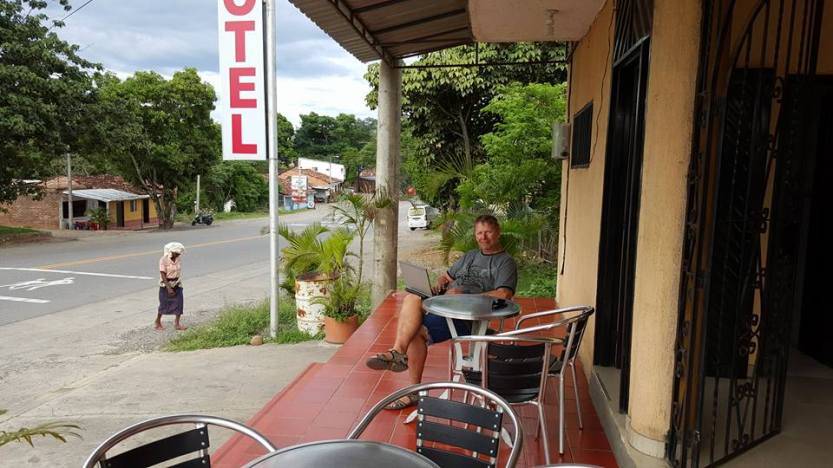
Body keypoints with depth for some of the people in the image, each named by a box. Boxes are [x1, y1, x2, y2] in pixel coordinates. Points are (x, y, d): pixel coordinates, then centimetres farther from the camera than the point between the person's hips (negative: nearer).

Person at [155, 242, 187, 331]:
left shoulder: (179, 259, -3)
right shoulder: (164, 260, -18)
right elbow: (163, 275, -19)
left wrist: (179, 283, 14)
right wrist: (169, 288, -24)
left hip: (177, 285, 4)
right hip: (166, 285, -4)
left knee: (179, 303, -3)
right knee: (164, 304, 8)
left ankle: (177, 324, 5)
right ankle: (158, 322, 29)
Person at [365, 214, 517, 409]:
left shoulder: (505, 262, 6)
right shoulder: (470, 256, 30)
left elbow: (503, 295, -11)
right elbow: (446, 276, 35)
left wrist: (467, 297, -18)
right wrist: (440, 284, 9)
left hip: (468, 317, -6)